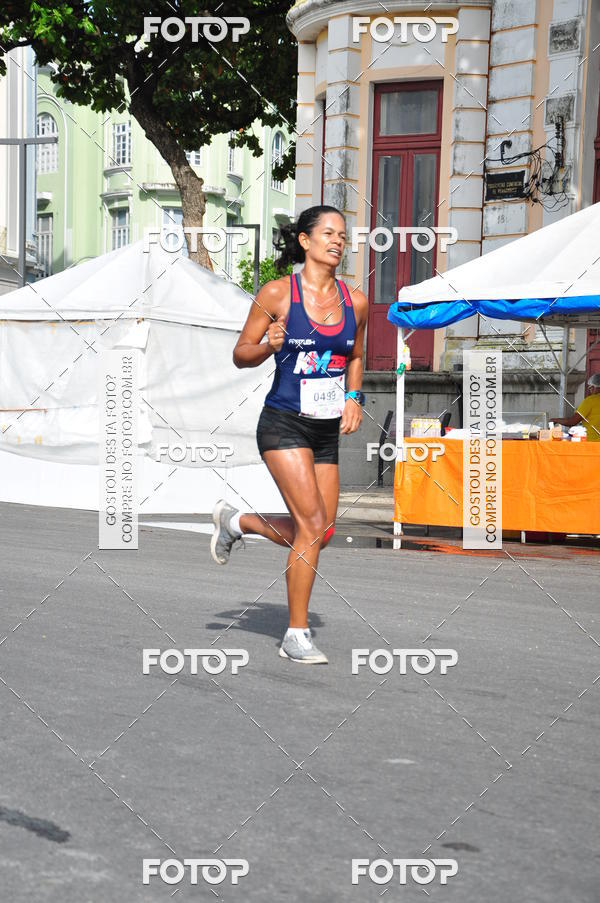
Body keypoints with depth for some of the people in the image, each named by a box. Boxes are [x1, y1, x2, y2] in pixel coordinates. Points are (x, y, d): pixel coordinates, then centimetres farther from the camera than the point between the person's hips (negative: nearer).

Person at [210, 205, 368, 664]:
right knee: (314, 526, -14)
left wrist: (354, 397, 5)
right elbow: (241, 354, 0)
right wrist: (270, 345, -20)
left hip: (328, 429, 6)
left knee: (319, 533, 7)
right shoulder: (278, 293, -7)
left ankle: (236, 521, 34)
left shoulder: (356, 301, 5)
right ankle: (296, 635, 0)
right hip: (284, 423, -6)